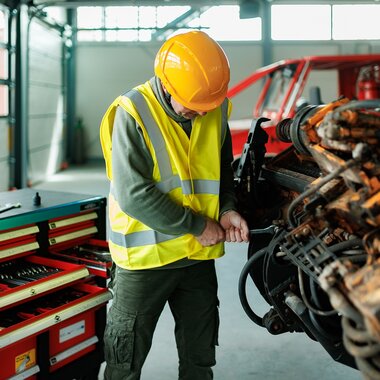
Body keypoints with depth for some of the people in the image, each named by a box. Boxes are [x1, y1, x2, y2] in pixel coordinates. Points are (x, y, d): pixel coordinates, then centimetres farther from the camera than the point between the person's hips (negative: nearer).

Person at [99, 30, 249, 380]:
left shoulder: (216, 110, -1)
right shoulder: (133, 114, -17)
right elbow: (133, 194, -22)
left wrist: (226, 209, -6)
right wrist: (197, 225, -18)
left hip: (199, 253, 5)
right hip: (146, 255, -5)